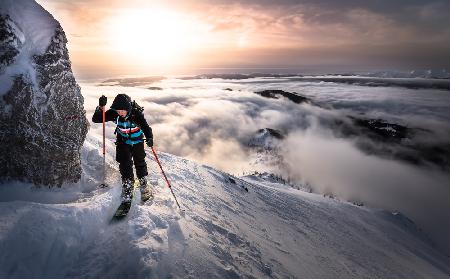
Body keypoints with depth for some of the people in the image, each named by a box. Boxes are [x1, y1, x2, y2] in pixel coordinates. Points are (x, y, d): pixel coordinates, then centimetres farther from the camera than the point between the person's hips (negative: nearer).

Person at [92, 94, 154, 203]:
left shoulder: (136, 114, -29)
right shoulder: (113, 113, -22)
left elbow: (145, 126, -31)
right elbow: (96, 119, -21)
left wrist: (149, 138, -51)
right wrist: (100, 107, -39)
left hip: (137, 141, -1)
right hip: (123, 142, 1)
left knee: (140, 163, 13)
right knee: (125, 165, -6)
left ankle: (144, 184, 37)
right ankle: (127, 188, 10)